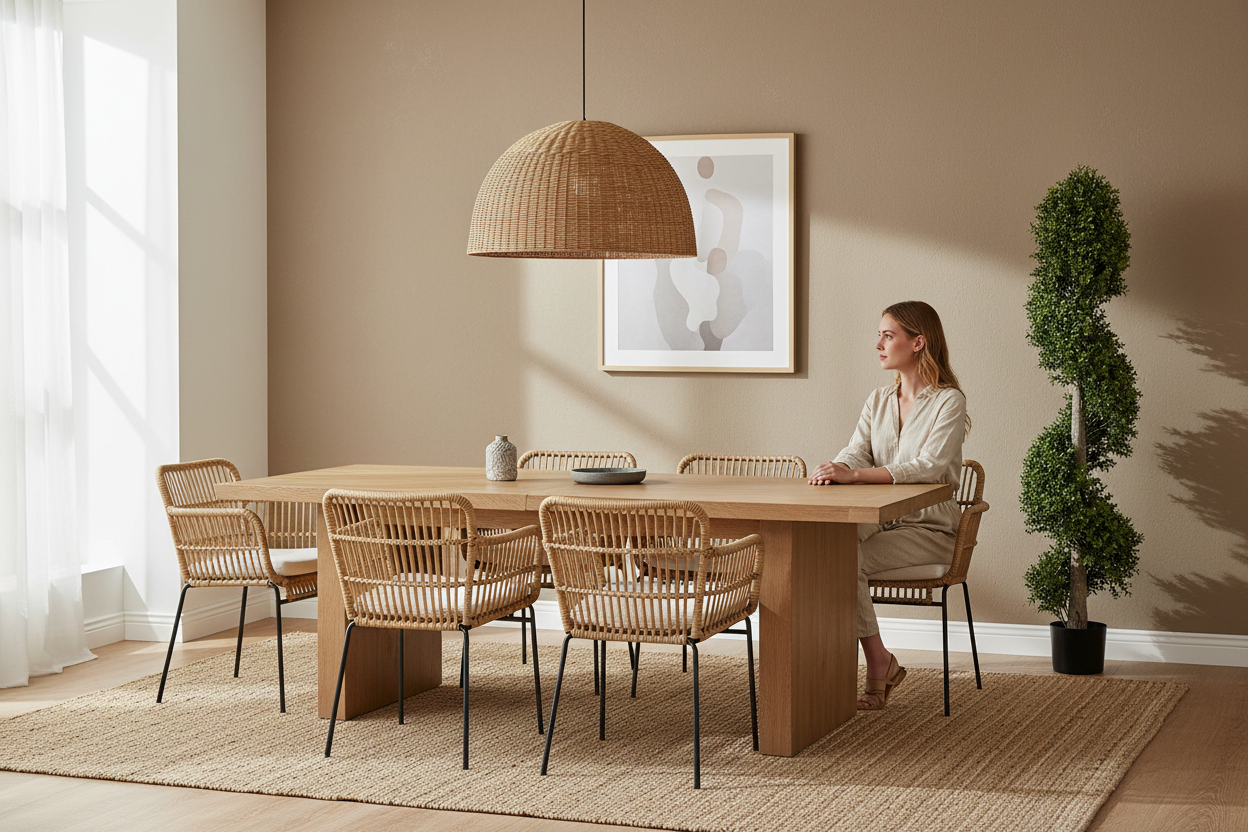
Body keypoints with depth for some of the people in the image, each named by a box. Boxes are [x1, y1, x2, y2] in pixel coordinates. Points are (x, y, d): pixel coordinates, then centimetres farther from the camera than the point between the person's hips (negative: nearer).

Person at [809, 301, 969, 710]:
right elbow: (856, 451, 3)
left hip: (929, 527, -6)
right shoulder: (879, 400, 15)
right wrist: (834, 469, -23)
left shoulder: (948, 401, -8)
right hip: (881, 519, 6)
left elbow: (929, 467, -21)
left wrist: (854, 474, -31)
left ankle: (878, 662, -13)